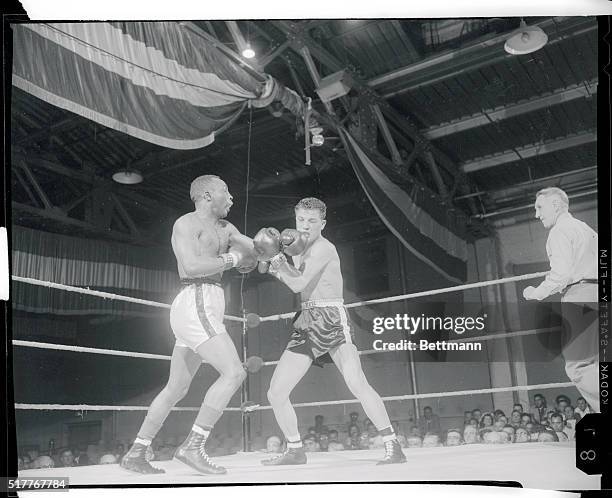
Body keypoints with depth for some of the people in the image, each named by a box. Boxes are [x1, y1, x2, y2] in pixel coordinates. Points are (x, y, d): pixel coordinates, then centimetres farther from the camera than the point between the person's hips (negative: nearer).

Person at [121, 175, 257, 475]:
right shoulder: (186, 224, -4)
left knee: (176, 388, 12)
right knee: (233, 372, -18)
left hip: (207, 309, 9)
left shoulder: (224, 228, 21)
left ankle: (135, 454, 19)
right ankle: (193, 447, -14)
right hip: (195, 304, -9)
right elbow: (192, 266, -19)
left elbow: (255, 253, 18)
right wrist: (231, 258, -10)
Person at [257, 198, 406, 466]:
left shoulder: (323, 248, -11)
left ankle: (393, 446, -15)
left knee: (357, 384, -23)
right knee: (275, 393, 3)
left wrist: (275, 257, -9)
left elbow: (297, 284, -18)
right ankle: (295, 450, 19)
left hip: (332, 321, -8)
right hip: (306, 324, 8)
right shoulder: (302, 246, 16)